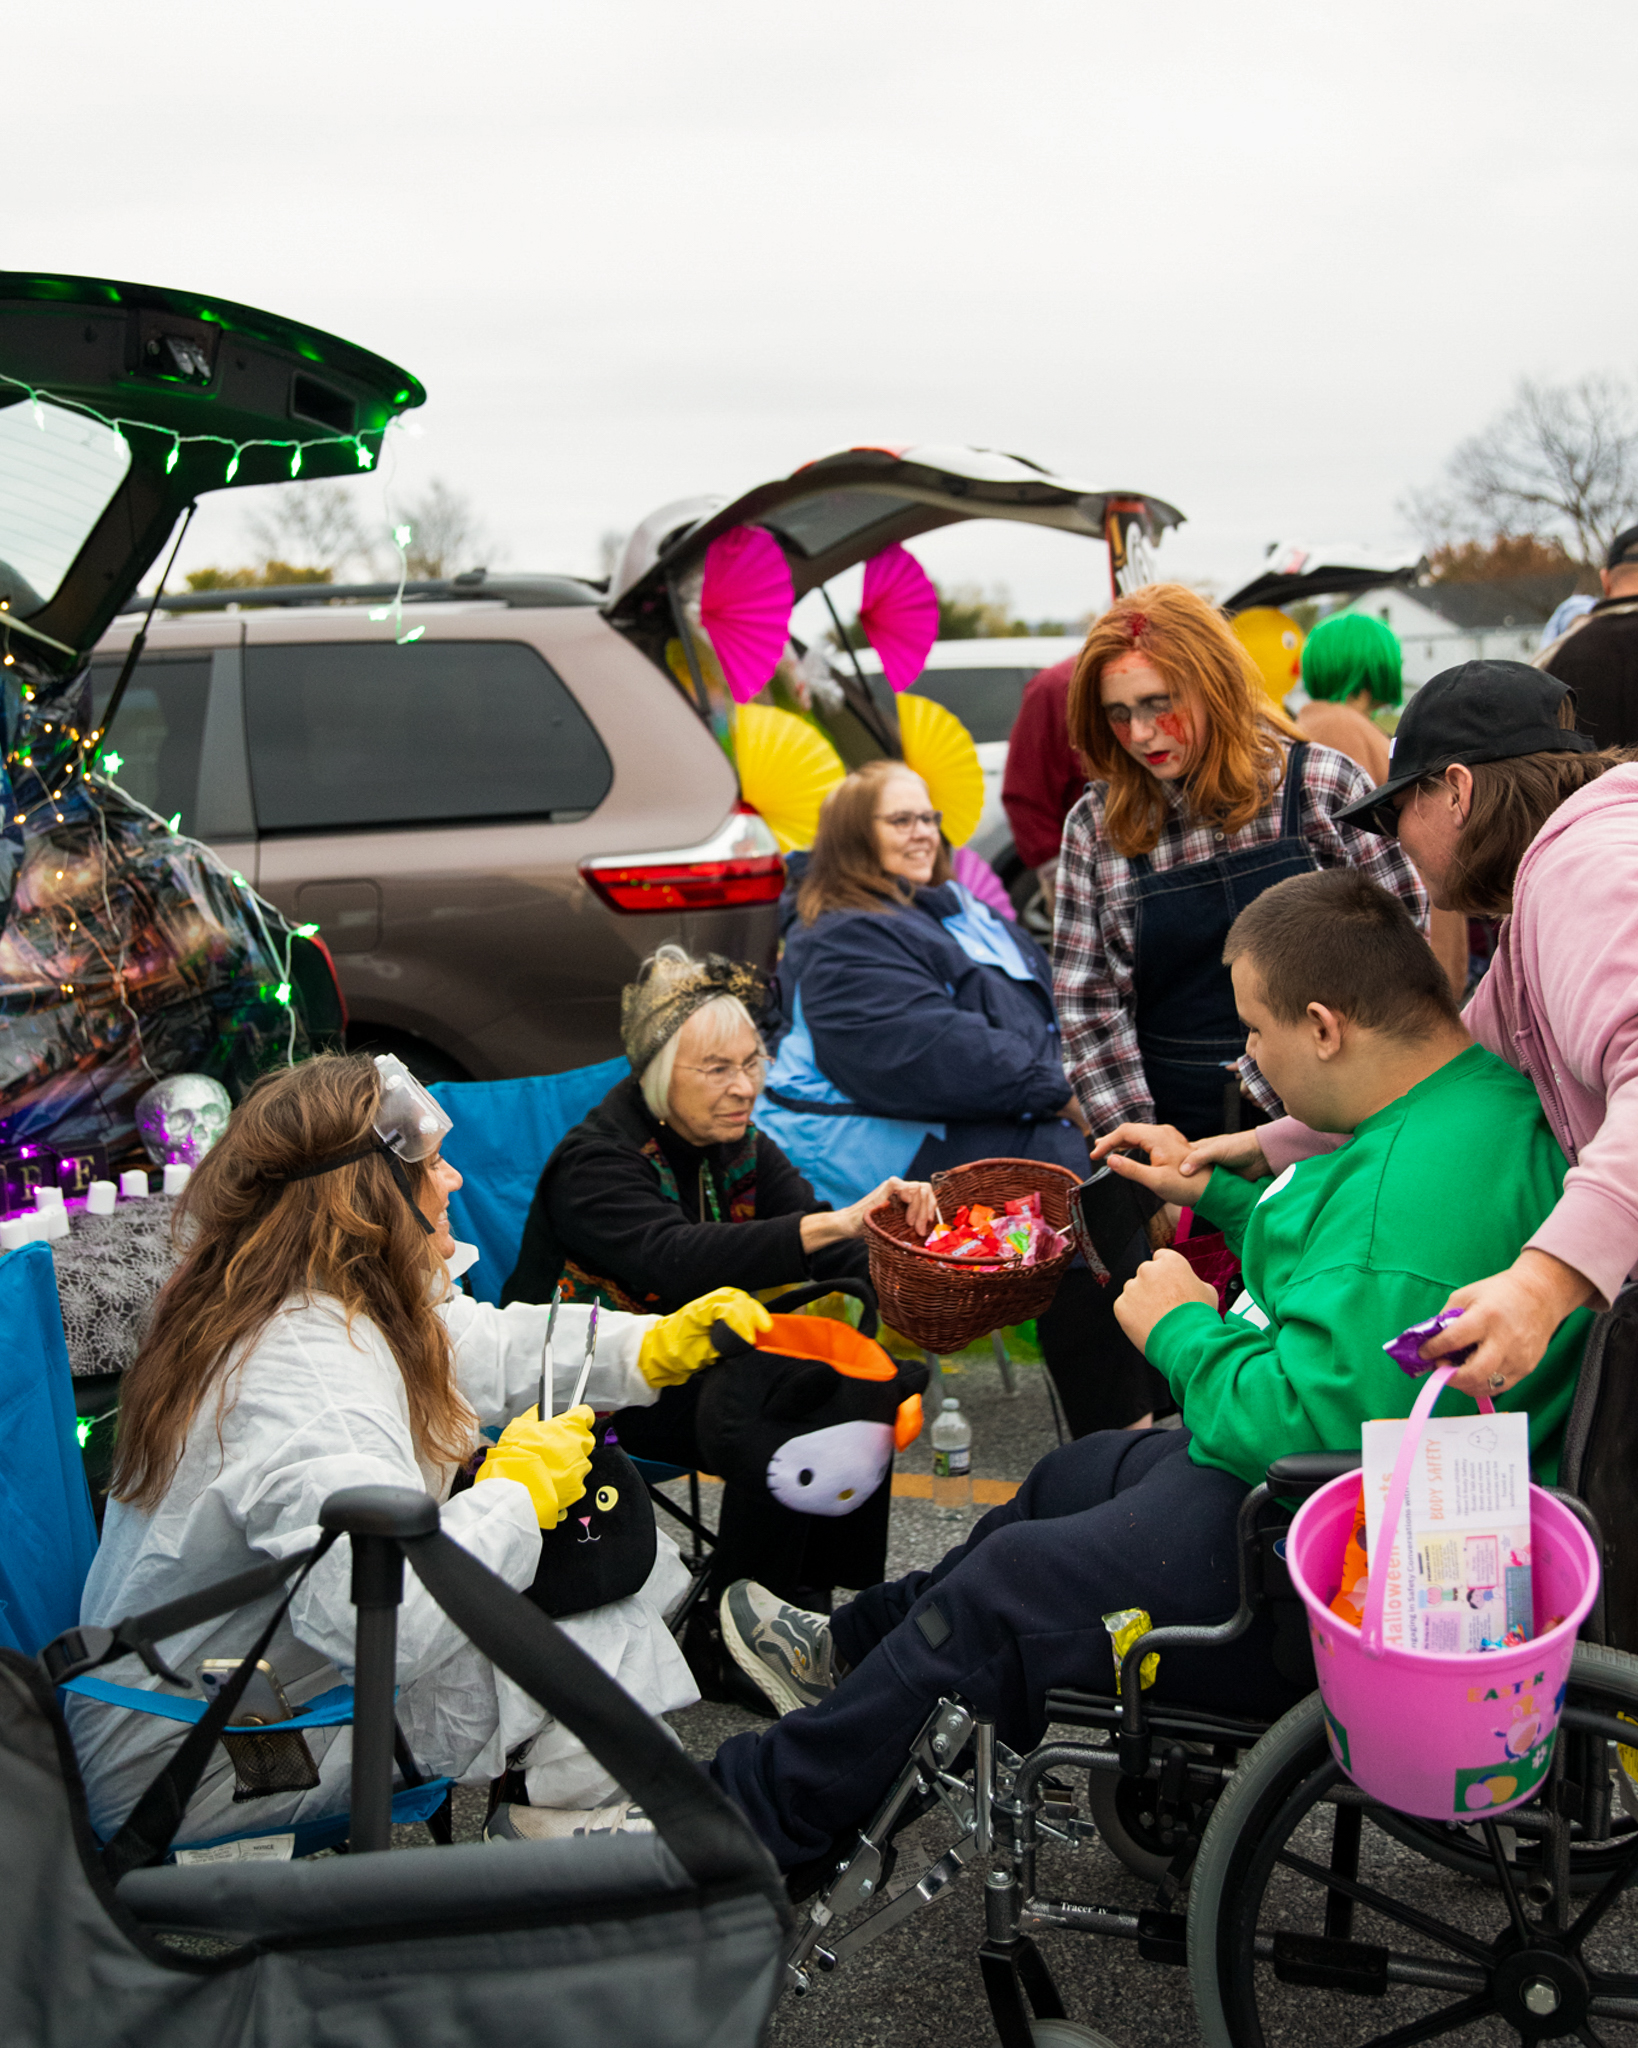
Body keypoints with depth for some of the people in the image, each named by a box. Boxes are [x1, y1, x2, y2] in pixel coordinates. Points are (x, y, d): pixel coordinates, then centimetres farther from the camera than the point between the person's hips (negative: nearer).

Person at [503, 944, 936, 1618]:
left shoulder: (741, 1145, 2)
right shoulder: (595, 1161, -21)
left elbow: (831, 1251, -10)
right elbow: (677, 1261, -40)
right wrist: (835, 1223, -50)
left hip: (697, 1358, 7)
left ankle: (821, 1599, -3)